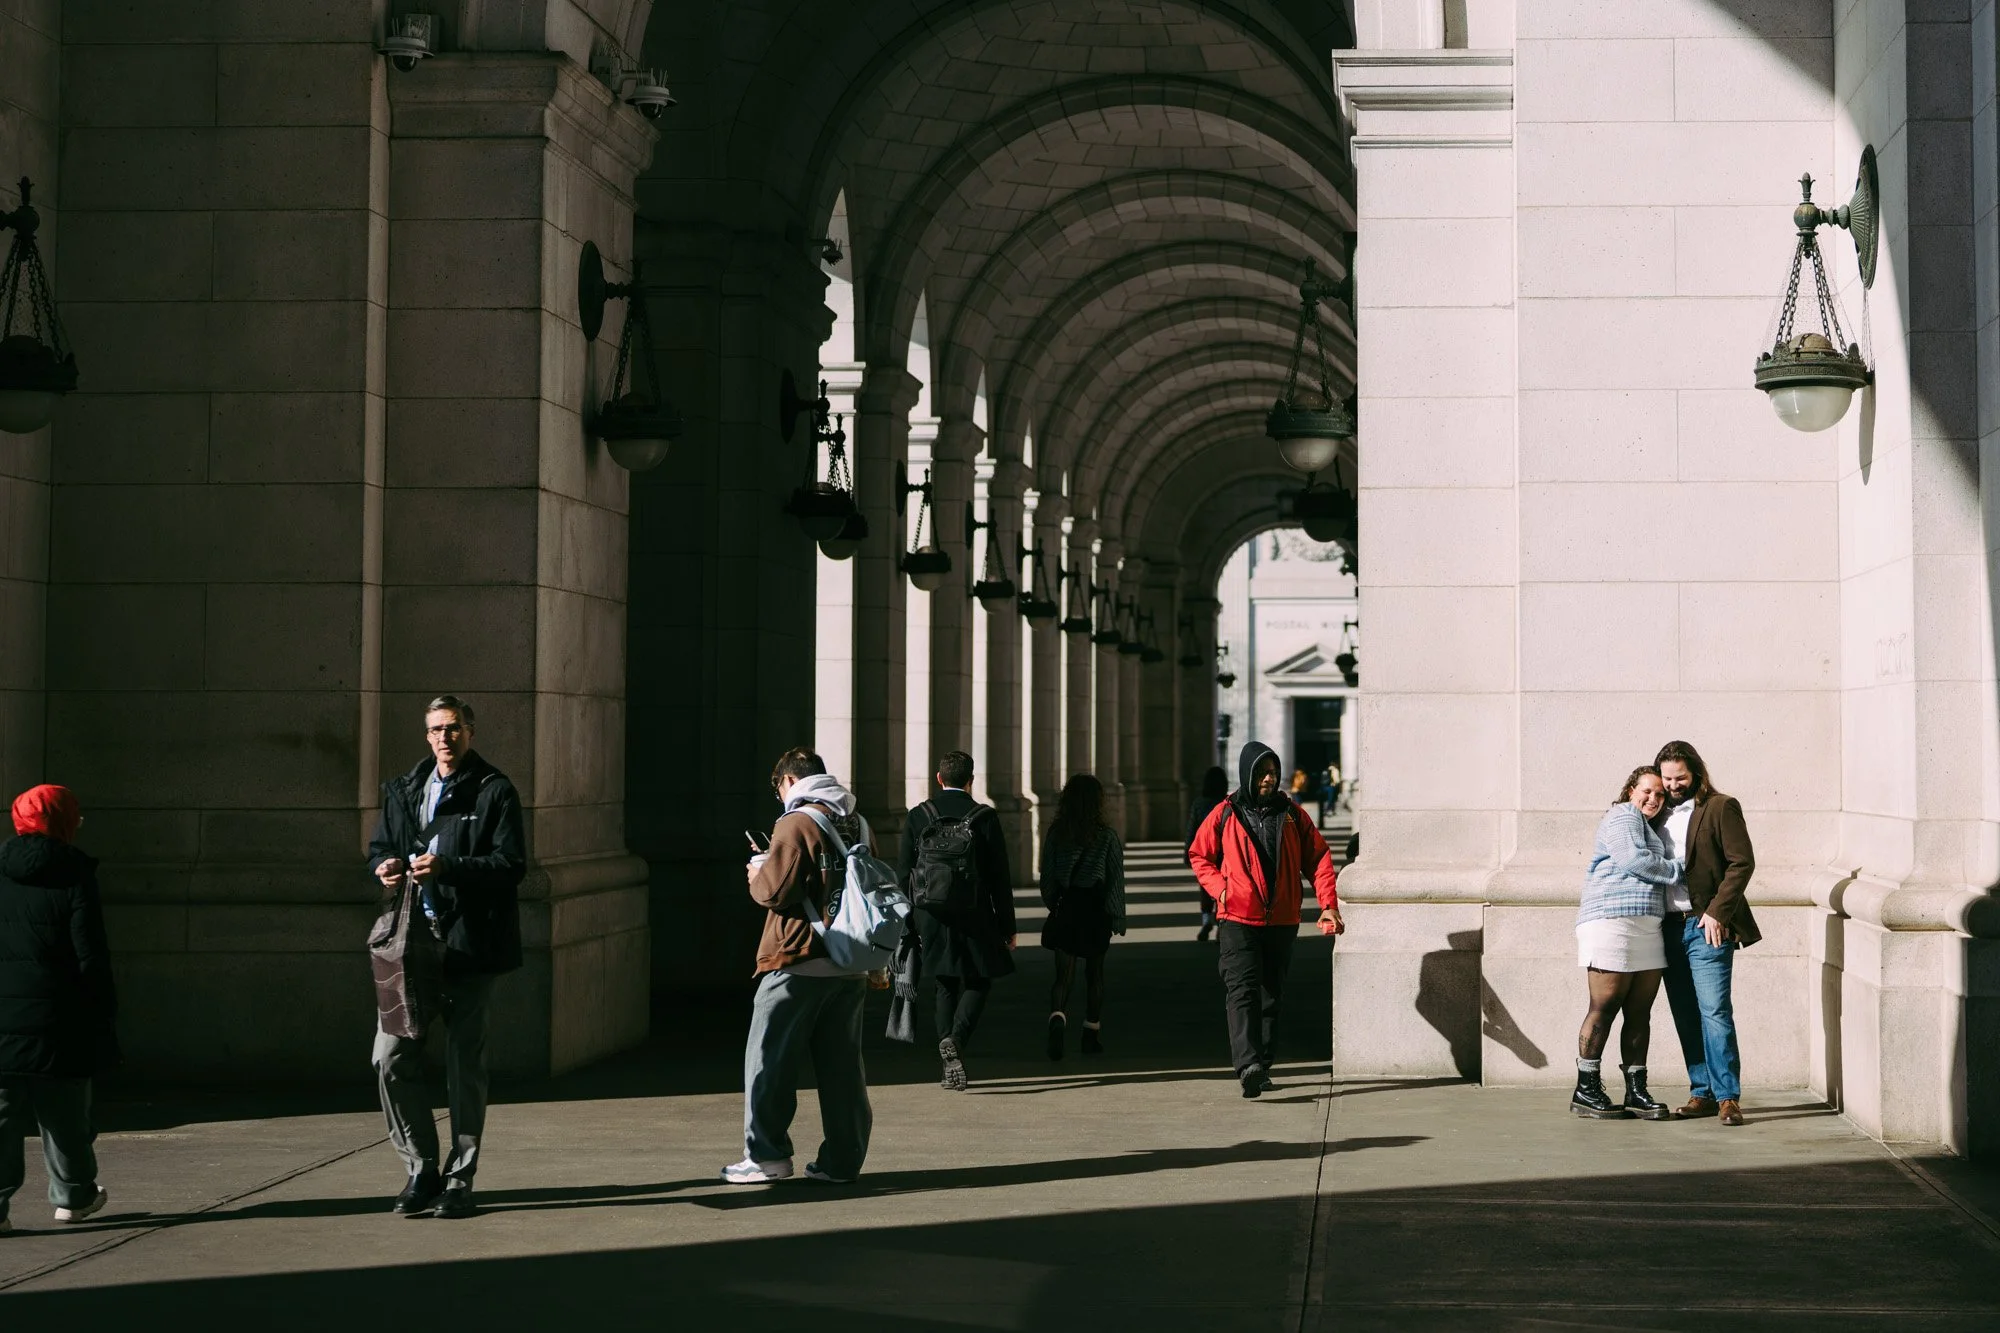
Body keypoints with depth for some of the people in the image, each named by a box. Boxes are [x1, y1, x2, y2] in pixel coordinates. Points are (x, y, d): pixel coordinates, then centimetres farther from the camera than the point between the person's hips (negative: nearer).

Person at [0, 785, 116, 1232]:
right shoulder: (75, 877, -8)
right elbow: (91, 957, -10)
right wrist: (105, 1015, -2)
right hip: (58, 1022, -3)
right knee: (65, 1115, 12)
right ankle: (73, 1195, 25)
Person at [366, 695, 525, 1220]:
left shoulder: (494, 792, -1)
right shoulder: (403, 791, 16)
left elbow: (511, 864, -10)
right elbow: (379, 847, 25)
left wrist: (448, 868, -22)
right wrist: (385, 867, 1)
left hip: (469, 945, -5)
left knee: (465, 1064, 2)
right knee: (391, 1058, -1)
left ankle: (459, 1180, 11)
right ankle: (422, 1171, 12)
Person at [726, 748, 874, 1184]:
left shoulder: (797, 823, -11)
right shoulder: (859, 825, 13)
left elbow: (777, 890, -15)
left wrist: (758, 876, 4)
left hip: (799, 962, -7)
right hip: (851, 965, 7)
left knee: (769, 1056, 2)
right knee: (842, 1062, 10)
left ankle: (766, 1155, 1)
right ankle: (842, 1159, 10)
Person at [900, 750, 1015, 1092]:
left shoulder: (918, 817, 1)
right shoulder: (985, 817, -5)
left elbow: (905, 874, 2)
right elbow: (1000, 878, -4)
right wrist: (1007, 928, 3)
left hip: (932, 919, 2)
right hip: (975, 918, -2)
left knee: (946, 988, 13)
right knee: (978, 983, 11)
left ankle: (952, 1068, 8)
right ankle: (956, 1038, -15)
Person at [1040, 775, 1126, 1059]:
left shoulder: (1055, 834, -2)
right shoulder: (1106, 836, -7)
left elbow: (1047, 875, 2)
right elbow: (1116, 879, -5)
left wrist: (1052, 905, 16)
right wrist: (1118, 917, 1)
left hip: (1065, 908, 1)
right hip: (1096, 909, -1)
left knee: (1063, 975, 0)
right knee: (1094, 974, 16)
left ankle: (1057, 1019, -27)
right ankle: (1092, 1034, 21)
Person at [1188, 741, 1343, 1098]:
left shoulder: (1292, 815, 7)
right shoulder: (1225, 815, 2)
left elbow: (1318, 858, 8)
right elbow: (1199, 855, 10)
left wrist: (1328, 904, -3)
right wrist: (1219, 888, -6)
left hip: (1282, 922, 3)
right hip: (1237, 920, -3)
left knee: (1271, 995, 9)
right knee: (1243, 990, -16)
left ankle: (1262, 1067, 18)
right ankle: (1248, 1065, -28)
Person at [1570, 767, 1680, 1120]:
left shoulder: (1648, 826, 28)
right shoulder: (1623, 817, -2)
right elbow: (1634, 859, -15)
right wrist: (1677, 870, -3)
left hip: (1646, 927, 9)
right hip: (1612, 921, -9)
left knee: (1639, 1014, 5)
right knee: (1604, 1009, -7)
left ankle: (1636, 1091, 6)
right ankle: (1586, 1091, -2)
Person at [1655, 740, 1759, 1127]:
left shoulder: (1720, 807, -1)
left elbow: (1742, 862, -7)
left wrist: (1717, 912, -13)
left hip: (1706, 925, -6)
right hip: (1669, 927, 6)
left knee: (1714, 1011, -11)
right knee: (1685, 1017, 6)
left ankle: (1727, 1096, -9)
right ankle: (1702, 1092, 11)